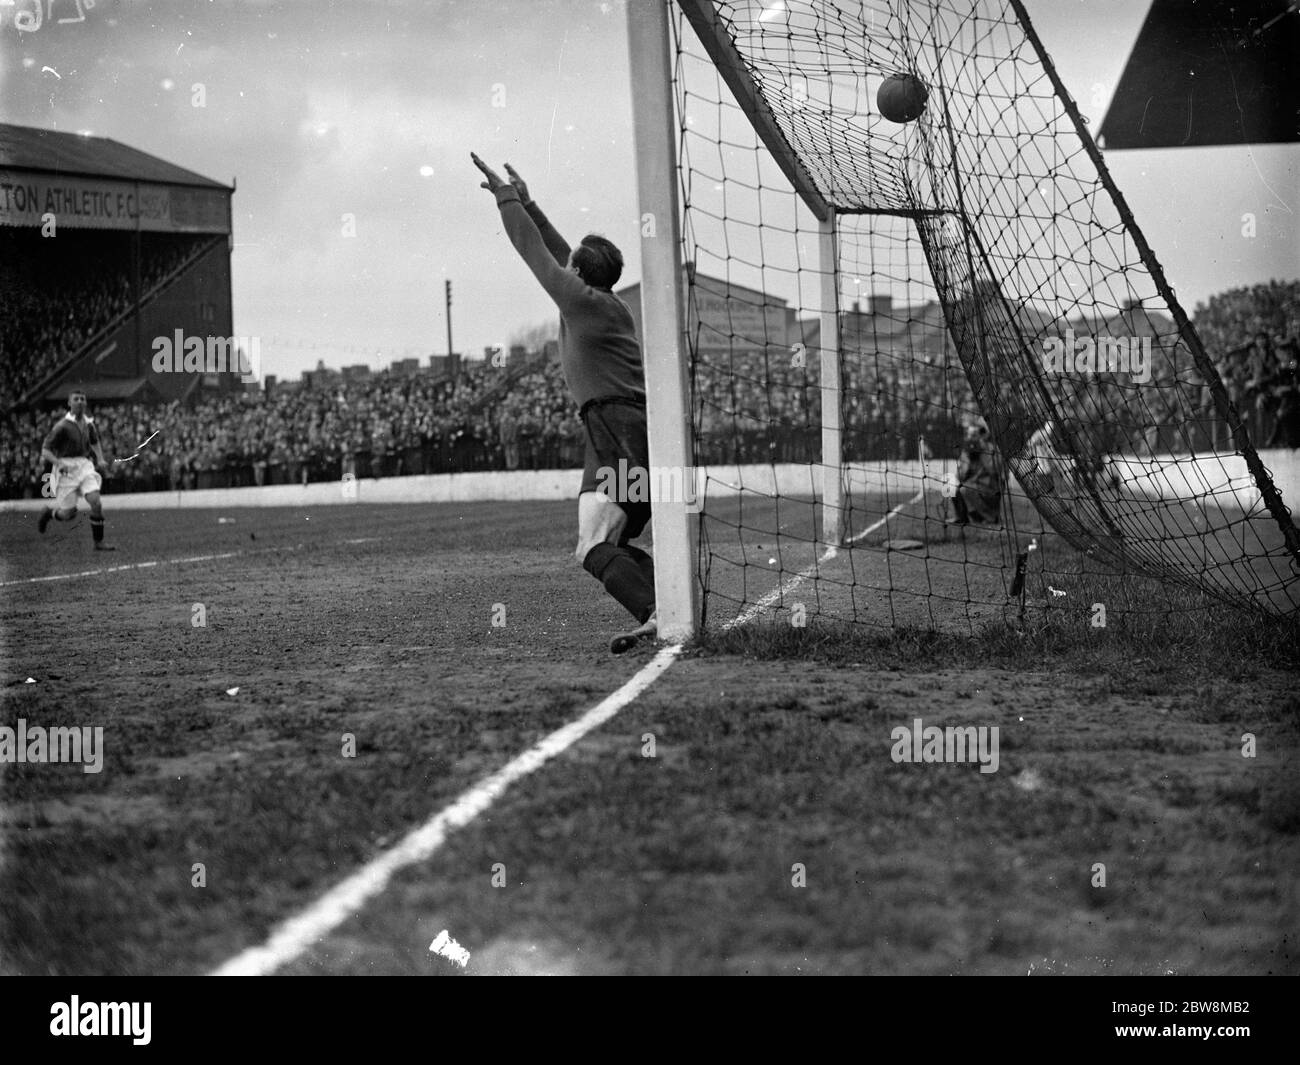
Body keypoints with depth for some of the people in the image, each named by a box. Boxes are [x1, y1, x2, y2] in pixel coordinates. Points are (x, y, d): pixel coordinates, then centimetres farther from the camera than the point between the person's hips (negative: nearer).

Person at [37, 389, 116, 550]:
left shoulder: (88, 423, 7)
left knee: (95, 501, -17)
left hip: (85, 465, 4)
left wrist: (100, 460, 10)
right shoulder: (62, 426, -11)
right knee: (68, 514, -2)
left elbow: (95, 442, 27)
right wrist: (59, 463, -27)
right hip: (67, 469, -4)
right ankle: (48, 513, 33)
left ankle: (98, 542, -8)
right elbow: (45, 451, -10)